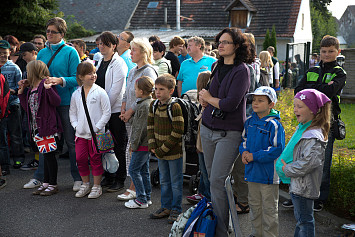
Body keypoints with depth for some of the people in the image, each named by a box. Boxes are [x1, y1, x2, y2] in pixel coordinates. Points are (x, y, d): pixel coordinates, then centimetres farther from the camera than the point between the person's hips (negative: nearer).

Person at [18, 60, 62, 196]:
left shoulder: (45, 84, -10)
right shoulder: (31, 89, 16)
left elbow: (56, 102, -19)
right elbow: (28, 108, 21)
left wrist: (48, 89, -31)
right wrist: (21, 93, 19)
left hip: (48, 127, -8)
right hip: (37, 128, 8)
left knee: (49, 155, -1)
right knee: (46, 155, 14)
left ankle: (53, 185, 9)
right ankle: (46, 183, 22)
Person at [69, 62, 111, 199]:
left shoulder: (100, 92, -6)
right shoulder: (76, 94, 7)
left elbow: (107, 112, -6)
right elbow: (72, 112, 16)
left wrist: (97, 128, -11)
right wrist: (75, 126, 1)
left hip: (96, 134, -4)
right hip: (80, 133, 4)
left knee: (95, 159, 3)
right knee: (80, 159, 7)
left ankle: (97, 186, 17)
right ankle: (85, 184, 26)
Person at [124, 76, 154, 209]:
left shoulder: (144, 106, -20)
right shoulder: (151, 103, 11)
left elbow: (140, 128, -20)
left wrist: (134, 144, -15)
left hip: (142, 144, -10)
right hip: (147, 143, 10)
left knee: (133, 169, -3)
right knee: (144, 170, 15)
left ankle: (141, 200, 1)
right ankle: (147, 197, 22)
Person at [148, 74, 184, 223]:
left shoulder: (175, 107, -20)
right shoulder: (154, 105, 3)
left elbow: (178, 132, -21)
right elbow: (151, 125, 11)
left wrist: (163, 149, -17)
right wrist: (152, 145, -2)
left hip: (174, 151, -7)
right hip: (160, 150, 7)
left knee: (175, 182, 6)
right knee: (164, 181, 19)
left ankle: (176, 210, 20)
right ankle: (166, 207, 33)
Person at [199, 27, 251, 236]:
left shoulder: (241, 70, -11)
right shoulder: (217, 66, 11)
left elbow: (230, 104, -20)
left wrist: (209, 98, -3)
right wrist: (205, 99, 1)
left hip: (229, 133, -7)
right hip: (208, 129, 7)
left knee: (217, 181, -9)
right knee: (212, 177, 12)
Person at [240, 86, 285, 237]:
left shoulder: (274, 125, -16)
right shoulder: (249, 121, 5)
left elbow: (277, 149, -20)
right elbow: (244, 139, 18)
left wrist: (255, 156, -20)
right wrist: (244, 152, -3)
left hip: (268, 173, -7)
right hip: (252, 171, 7)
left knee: (269, 208, 6)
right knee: (254, 204, 19)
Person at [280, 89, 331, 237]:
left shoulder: (313, 136, -23)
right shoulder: (303, 129, 9)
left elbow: (307, 163, -29)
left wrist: (287, 169, -17)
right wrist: (286, 166, 10)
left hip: (304, 188, -10)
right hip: (298, 186, 10)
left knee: (305, 220, 2)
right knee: (300, 219, 22)